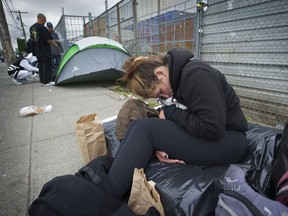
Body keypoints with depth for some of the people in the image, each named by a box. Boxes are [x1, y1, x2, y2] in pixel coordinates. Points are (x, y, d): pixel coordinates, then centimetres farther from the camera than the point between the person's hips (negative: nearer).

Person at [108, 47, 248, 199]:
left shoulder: (196, 75, -21)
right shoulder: (178, 76, 5)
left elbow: (212, 128, -27)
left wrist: (170, 113, -18)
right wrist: (160, 145, -12)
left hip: (230, 141, -8)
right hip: (202, 134, 8)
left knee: (144, 128, -24)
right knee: (138, 125, -8)